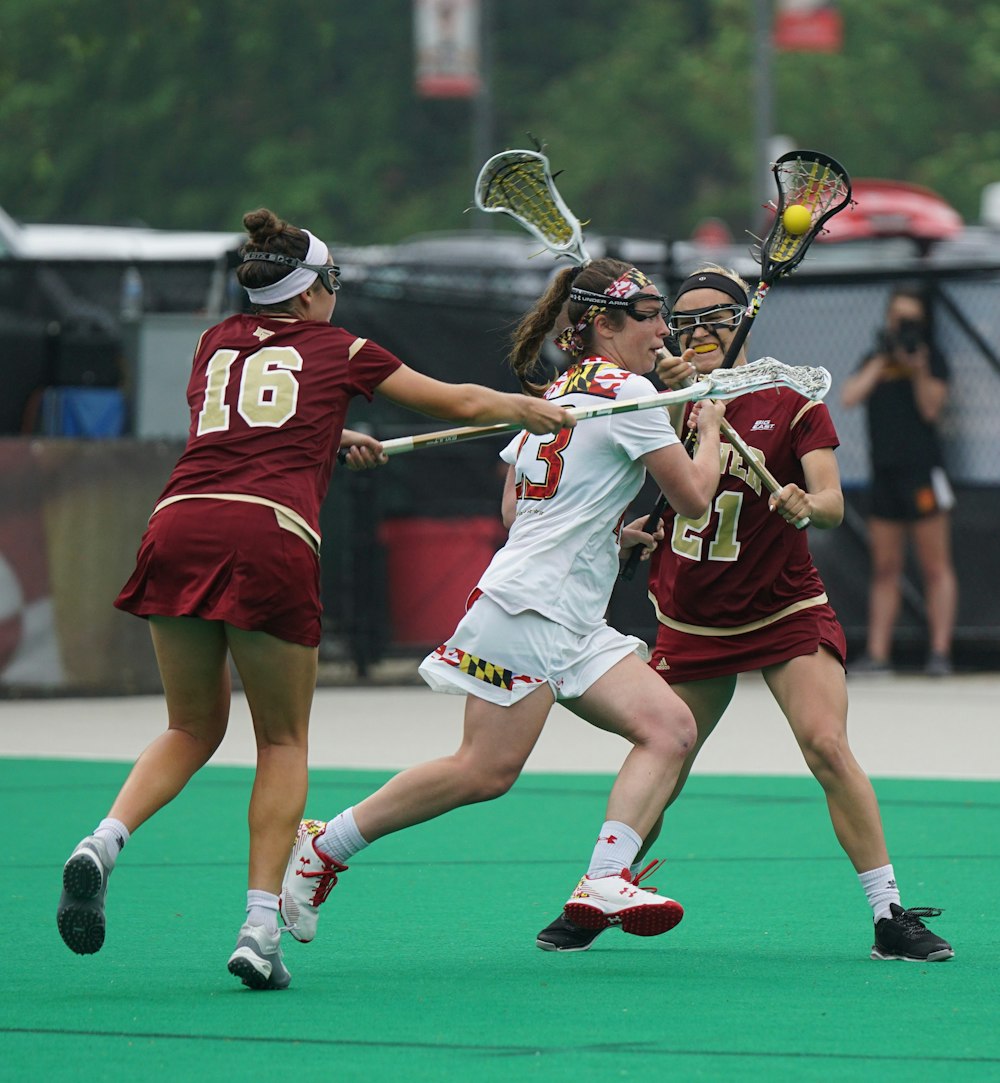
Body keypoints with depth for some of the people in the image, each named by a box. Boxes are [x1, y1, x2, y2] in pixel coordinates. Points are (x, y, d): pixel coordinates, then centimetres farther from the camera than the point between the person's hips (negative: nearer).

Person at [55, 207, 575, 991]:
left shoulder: (217, 344, 26)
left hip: (179, 520, 4)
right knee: (283, 741, 11)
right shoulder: (340, 351, 18)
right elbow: (461, 404, 30)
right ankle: (261, 925, -1)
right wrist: (532, 411, 47)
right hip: (270, 534, -4)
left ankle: (104, 842, -8)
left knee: (193, 729, 18)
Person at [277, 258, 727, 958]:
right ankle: (323, 844, 0)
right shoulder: (628, 390, -8)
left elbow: (514, 509, 21)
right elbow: (694, 497, -7)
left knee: (670, 729, -4)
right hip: (530, 607, -10)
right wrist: (710, 429, 10)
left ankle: (604, 882, -15)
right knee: (486, 770, -12)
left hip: (572, 625, 10)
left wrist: (606, 528, 23)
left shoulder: (556, 393, 19)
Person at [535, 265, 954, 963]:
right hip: (689, 624, 3)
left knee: (827, 747, -20)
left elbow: (832, 504, -15)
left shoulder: (792, 405, -4)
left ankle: (891, 918, -15)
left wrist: (806, 506, -37)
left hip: (787, 615, -3)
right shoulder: (668, 398, 6)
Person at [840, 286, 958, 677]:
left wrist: (918, 370, -21)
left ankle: (940, 652, -7)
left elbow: (931, 408, -8)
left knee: (935, 567, -5)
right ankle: (877, 653, 6)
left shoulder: (931, 357, 2)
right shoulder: (874, 361, 15)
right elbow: (849, 397, -1)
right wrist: (882, 360, -5)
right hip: (884, 473, 5)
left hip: (923, 472, -5)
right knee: (884, 568, 6)